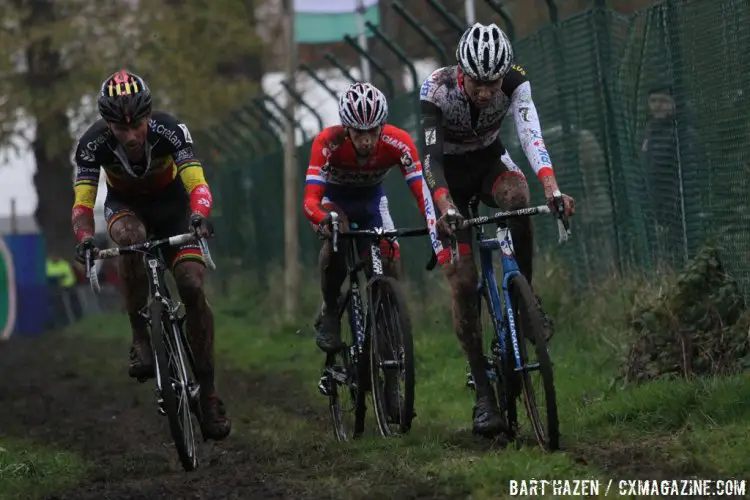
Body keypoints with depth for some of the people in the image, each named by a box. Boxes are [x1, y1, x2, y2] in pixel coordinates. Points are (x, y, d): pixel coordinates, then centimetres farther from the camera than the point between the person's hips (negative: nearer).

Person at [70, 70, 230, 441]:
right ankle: (142, 338, -24)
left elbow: (197, 184, -38)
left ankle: (207, 393, -6)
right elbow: (82, 202, -32)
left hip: (171, 204, 0)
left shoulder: (169, 130, -31)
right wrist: (85, 237, -53)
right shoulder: (94, 143, -28)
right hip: (125, 205, 0)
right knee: (131, 237, -38)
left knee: (192, 287, -18)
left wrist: (198, 216, -60)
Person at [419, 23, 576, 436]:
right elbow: (430, 155, -38)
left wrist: (552, 190, -54)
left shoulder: (515, 83, -25)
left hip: (489, 161, 1)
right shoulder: (437, 89, -30)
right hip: (448, 174, -1)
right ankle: (484, 394, -7)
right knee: (462, 281, -12)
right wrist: (445, 207, -54)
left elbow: (531, 137, -38)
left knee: (517, 197, -36)